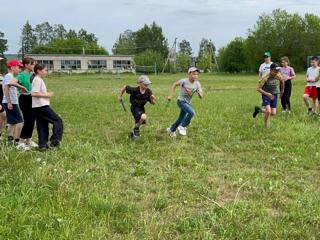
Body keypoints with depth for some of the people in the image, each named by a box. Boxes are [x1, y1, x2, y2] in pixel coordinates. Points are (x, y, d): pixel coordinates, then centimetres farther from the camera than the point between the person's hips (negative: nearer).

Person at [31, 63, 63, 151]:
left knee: (42, 126, 11)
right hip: (41, 106, -10)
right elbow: (33, 93, -21)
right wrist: (46, 95, -15)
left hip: (37, 107, 10)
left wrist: (46, 94, 11)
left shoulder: (38, 79, 17)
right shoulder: (38, 80, -12)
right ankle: (54, 141, -8)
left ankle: (42, 145, 13)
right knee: (58, 121, -6)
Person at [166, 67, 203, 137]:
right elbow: (175, 84, -2)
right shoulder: (184, 81, -19)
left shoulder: (197, 84, -8)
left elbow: (201, 97, -8)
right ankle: (182, 127, -8)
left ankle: (171, 130, 38)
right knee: (192, 113, -27)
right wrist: (170, 95, -5)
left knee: (181, 119, 15)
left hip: (187, 103, 6)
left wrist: (200, 93, -32)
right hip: (181, 101, -6)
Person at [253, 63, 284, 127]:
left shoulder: (279, 76, -8)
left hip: (274, 95, 5)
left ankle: (259, 110, 26)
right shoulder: (265, 78, -20)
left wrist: (282, 91, 24)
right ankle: (266, 126, 0)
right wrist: (267, 94, -29)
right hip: (266, 95, -5)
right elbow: (258, 88, -19)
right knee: (268, 111, -21)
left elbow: (282, 81, 16)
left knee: (273, 113, 2)